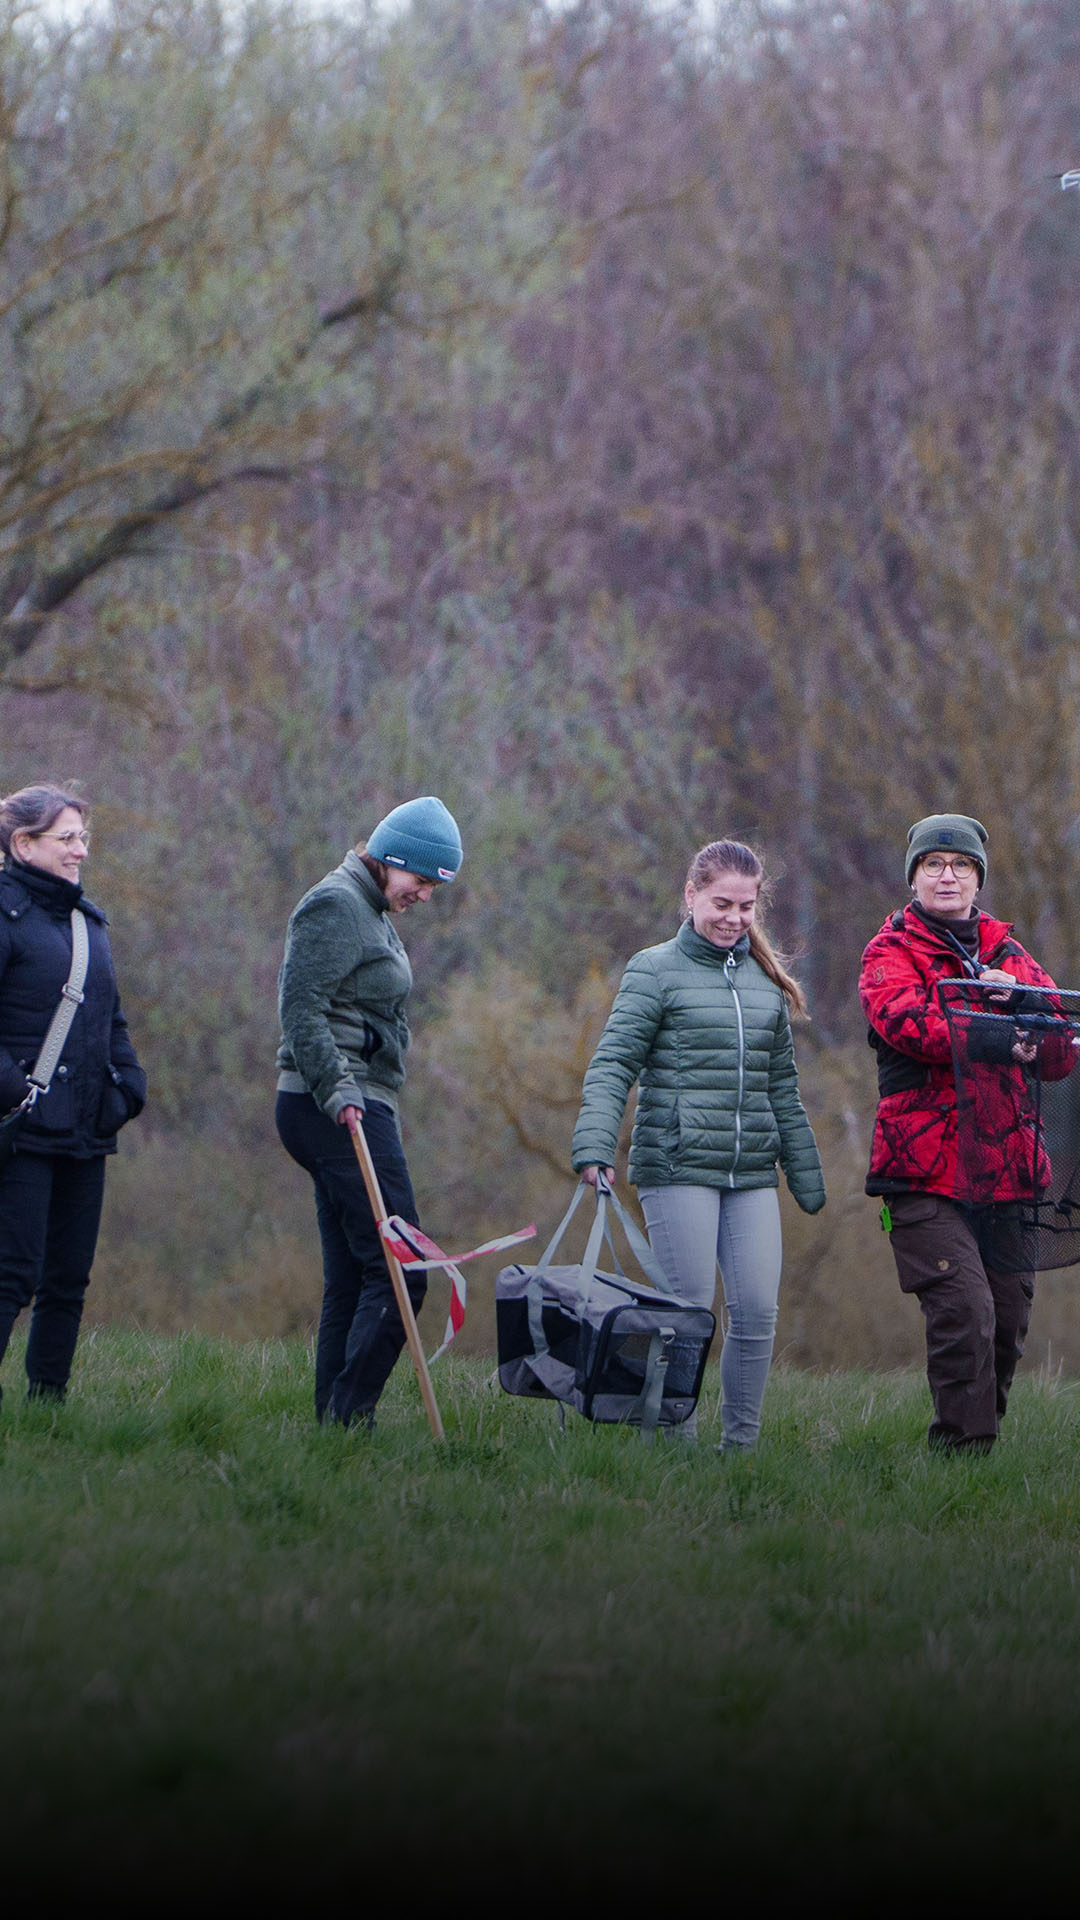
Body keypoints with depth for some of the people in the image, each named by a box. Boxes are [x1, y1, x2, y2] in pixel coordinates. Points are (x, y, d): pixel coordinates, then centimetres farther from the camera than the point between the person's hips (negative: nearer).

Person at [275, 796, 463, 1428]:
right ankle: (350, 1415, -17)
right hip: (337, 1111, -11)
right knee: (398, 1268, -15)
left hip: (355, 1107, 11)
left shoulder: (373, 914, 22)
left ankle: (334, 1422, 6)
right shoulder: (336, 905, -9)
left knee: (351, 1280, 7)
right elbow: (302, 1006, -19)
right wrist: (337, 1090, -26)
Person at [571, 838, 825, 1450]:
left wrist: (807, 1176, 20)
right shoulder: (656, 970, 1)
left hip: (752, 1173, 5)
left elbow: (782, 1086, 21)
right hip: (678, 1167, -5)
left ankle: (741, 1444, 8)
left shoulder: (765, 980, 15)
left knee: (758, 1313, -2)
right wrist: (594, 1149, -19)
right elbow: (613, 1066, -6)